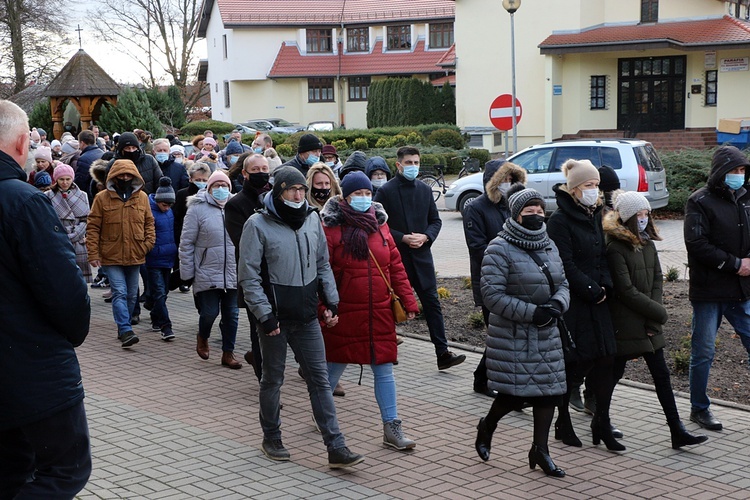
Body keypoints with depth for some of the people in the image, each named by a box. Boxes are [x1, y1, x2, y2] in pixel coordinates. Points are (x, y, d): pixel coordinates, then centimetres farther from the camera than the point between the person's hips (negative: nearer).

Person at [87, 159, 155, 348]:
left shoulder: (142, 197, 5)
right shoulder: (102, 198, -4)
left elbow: (149, 222, 14)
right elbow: (93, 227, -3)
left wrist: (149, 241, -3)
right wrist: (93, 254, -8)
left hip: (135, 256, 4)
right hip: (111, 256, -4)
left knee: (131, 295, 12)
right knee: (120, 293, -13)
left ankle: (124, 329, 26)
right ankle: (126, 331, -17)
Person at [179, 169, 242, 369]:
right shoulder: (198, 209, -4)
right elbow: (186, 243, -3)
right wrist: (187, 273, -5)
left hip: (233, 274, 4)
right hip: (207, 274, -4)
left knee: (231, 314, 7)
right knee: (210, 312, -3)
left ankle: (228, 353, 19)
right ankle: (202, 338, 29)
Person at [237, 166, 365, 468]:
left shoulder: (312, 219, 6)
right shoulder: (258, 225, -10)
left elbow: (323, 265, 15)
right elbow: (249, 277, -11)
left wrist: (331, 301, 7)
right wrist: (264, 315, -15)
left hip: (307, 317, 4)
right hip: (276, 318, -4)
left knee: (320, 379, 2)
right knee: (273, 380, 10)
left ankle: (336, 448, 2)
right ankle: (271, 439, 28)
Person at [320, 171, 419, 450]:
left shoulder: (379, 225, 8)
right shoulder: (332, 228, -8)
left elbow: (395, 266, 9)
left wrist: (408, 301, 4)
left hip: (379, 313, 4)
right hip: (344, 314, -4)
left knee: (384, 370, 5)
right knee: (335, 367, 11)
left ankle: (391, 429, 10)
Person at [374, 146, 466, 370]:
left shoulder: (425, 190, 9)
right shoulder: (385, 191, -5)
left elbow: (435, 220, 13)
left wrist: (425, 236, -6)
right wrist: (403, 238, -17)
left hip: (421, 254, 4)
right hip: (395, 257, -4)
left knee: (432, 303, 0)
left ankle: (443, 354, 0)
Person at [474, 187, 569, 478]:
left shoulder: (548, 245, 11)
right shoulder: (500, 249, -13)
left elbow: (562, 284, 14)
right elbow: (493, 295, -18)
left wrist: (557, 305, -10)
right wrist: (532, 312, -22)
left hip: (546, 333, 7)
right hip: (512, 336, -7)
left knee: (550, 389, 6)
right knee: (516, 393, -5)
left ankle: (540, 449, 19)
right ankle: (486, 427, 26)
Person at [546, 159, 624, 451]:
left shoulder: (594, 215, 12)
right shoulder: (560, 220, -12)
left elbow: (602, 255, 14)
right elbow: (565, 265, -16)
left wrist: (605, 286, -1)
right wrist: (592, 290, -15)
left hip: (595, 300, 7)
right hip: (571, 303, -7)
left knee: (605, 359, 3)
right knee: (570, 363, 2)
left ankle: (602, 425, 12)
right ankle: (563, 424, 16)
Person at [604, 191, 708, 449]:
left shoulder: (648, 243, 10)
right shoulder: (615, 247, -14)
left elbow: (657, 280, 8)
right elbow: (626, 291, -16)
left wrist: (654, 321, -4)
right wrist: (659, 312, -10)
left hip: (648, 323, 7)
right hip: (625, 324, -7)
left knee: (661, 375, 6)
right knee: (614, 372, 3)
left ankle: (677, 431, 9)